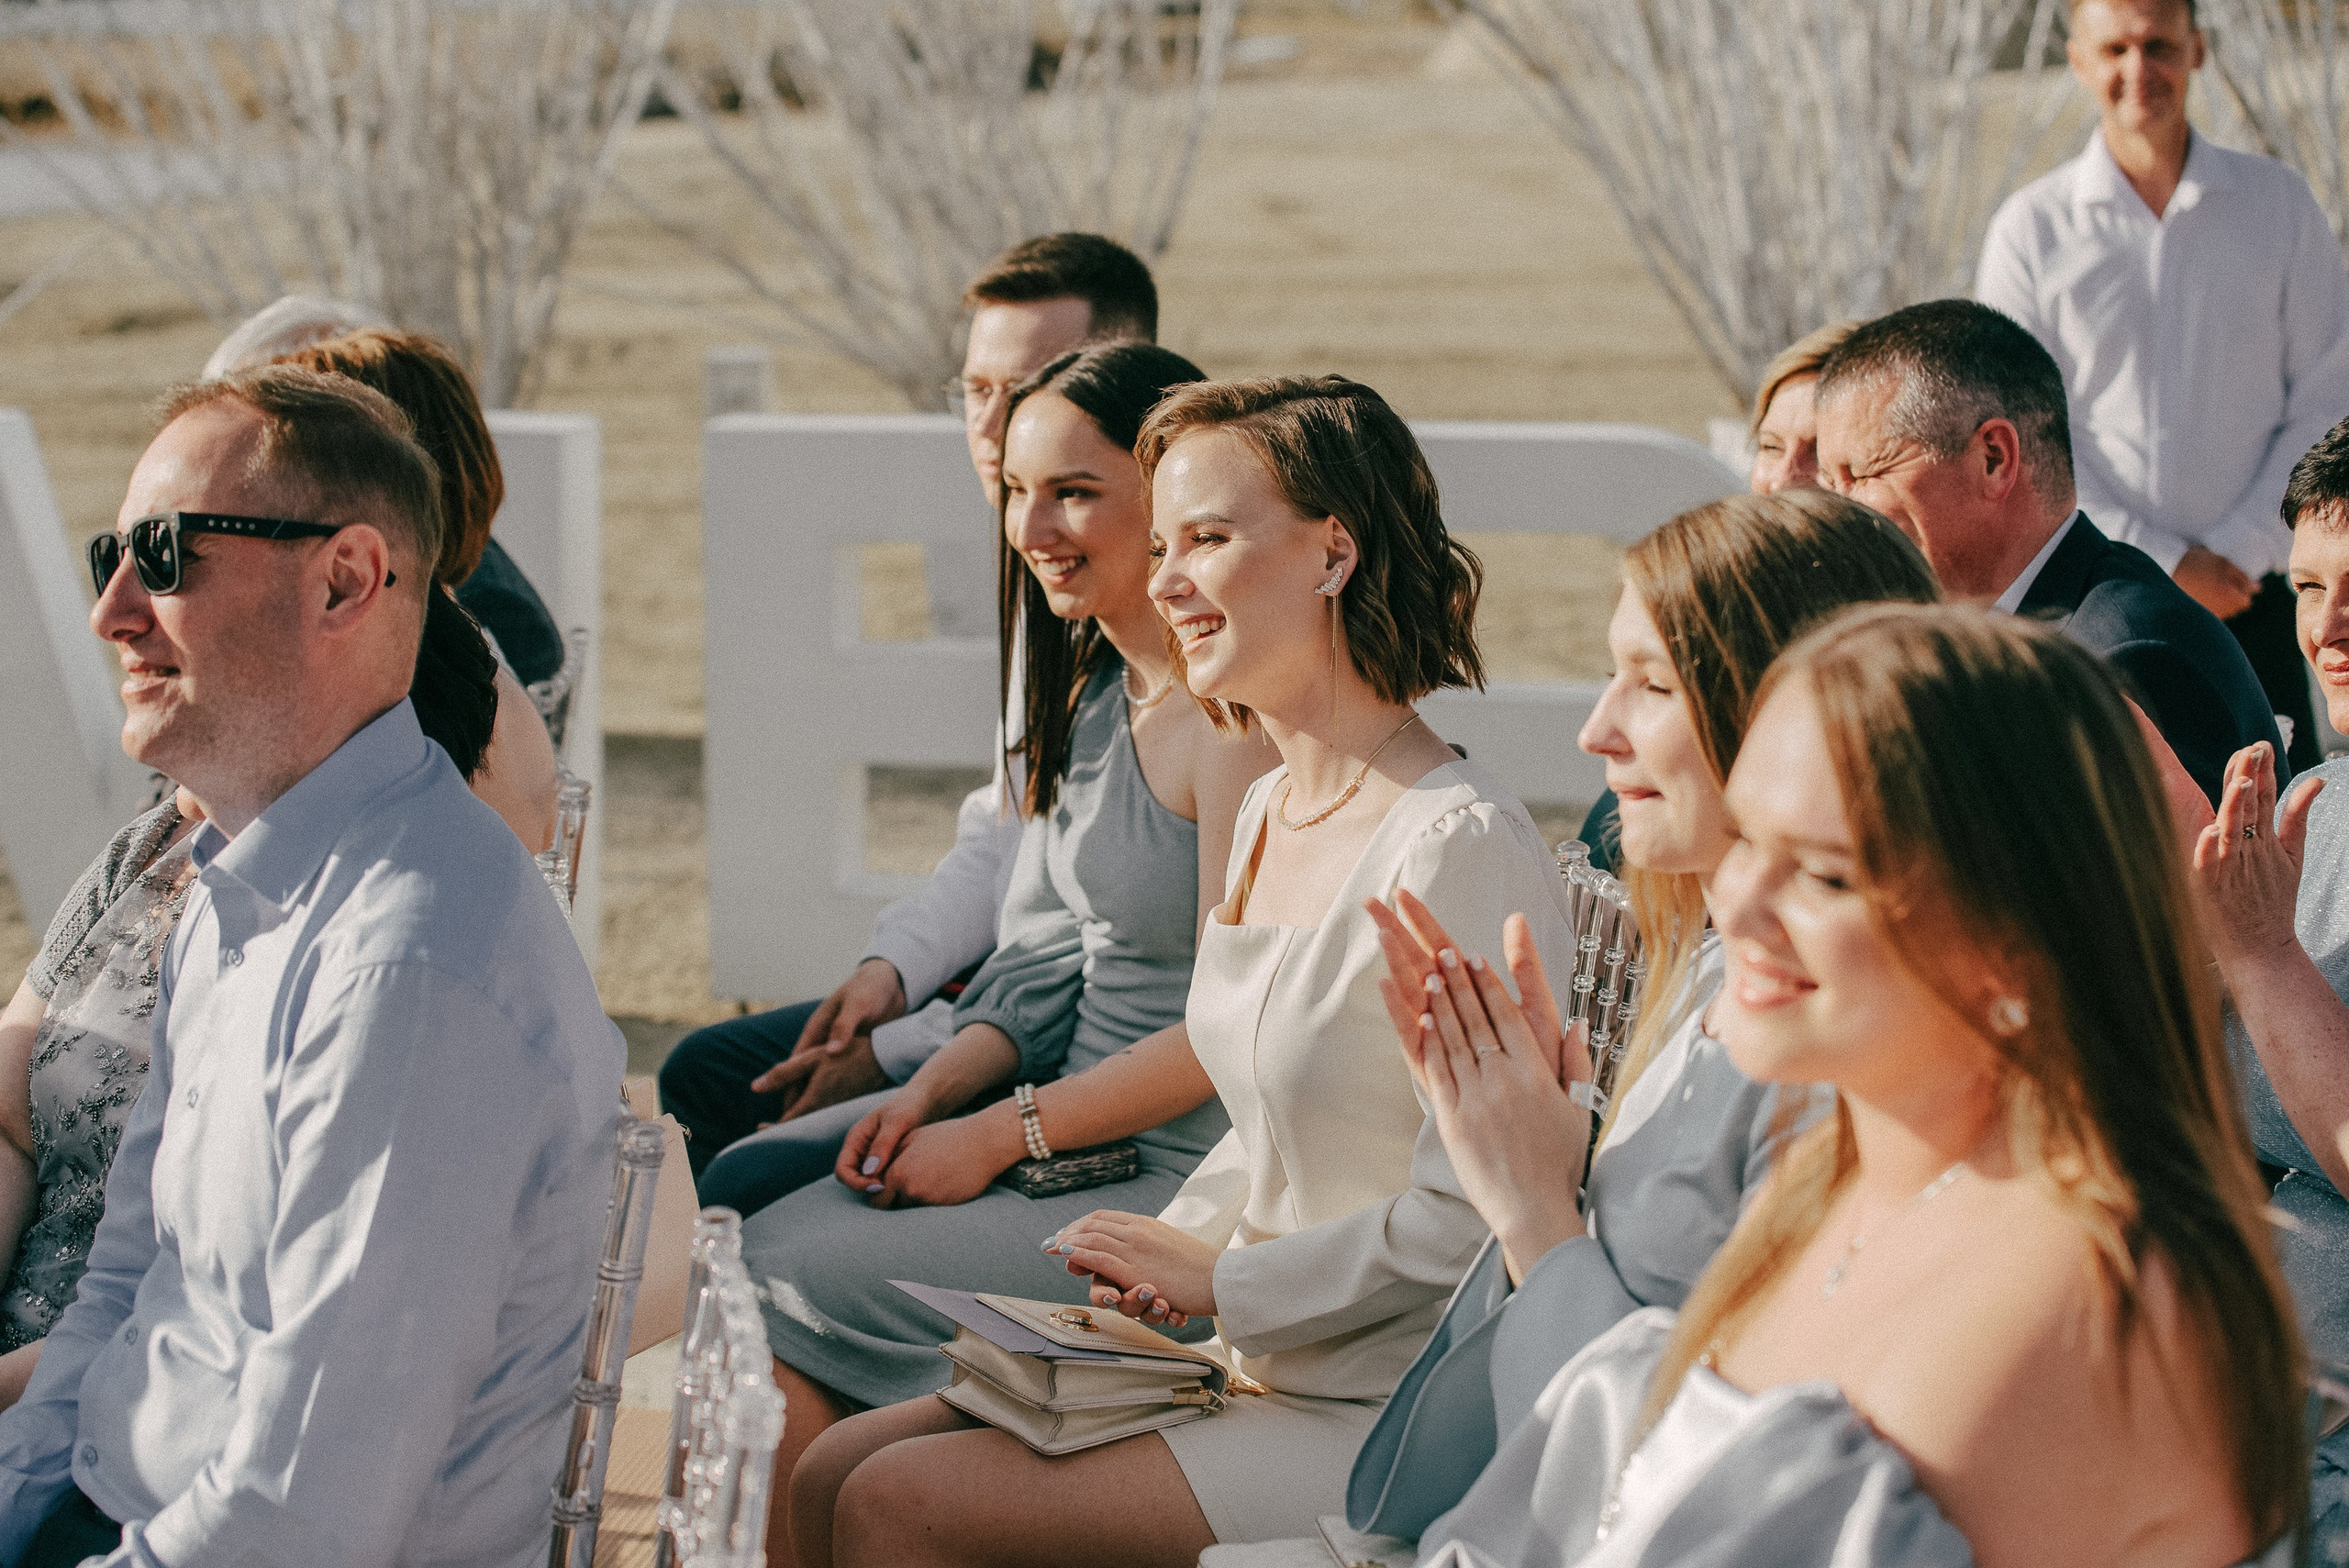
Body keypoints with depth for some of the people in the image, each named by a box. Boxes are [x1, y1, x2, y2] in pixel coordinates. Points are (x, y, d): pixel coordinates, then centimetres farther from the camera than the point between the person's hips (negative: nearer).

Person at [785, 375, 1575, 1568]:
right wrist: (1166, 1253, 4)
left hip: (1380, 1426, -9)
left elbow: (1464, 1220, -21)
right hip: (1252, 1374, 9)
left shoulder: (1462, 845, -19)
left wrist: (1221, 1280, -12)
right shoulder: (1266, 813, 12)